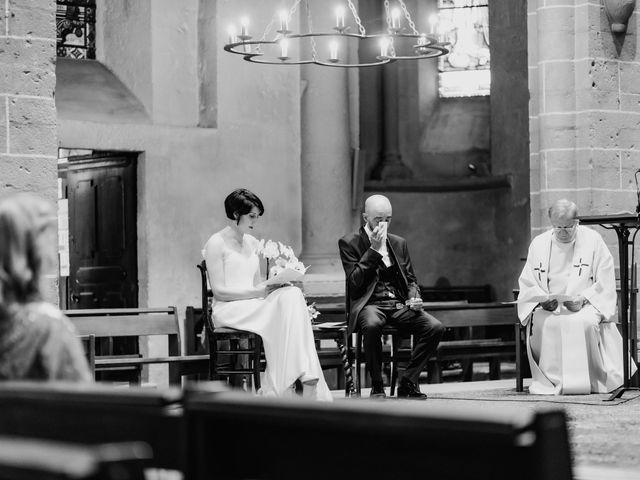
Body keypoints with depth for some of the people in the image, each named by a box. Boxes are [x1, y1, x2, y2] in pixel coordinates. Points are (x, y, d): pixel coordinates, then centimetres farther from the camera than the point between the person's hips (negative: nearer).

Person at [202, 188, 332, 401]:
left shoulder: (252, 243, 21)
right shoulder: (217, 243, -3)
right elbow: (219, 291, -9)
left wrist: (272, 286, 0)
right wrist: (258, 292, -16)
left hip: (254, 306, 7)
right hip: (228, 311, -6)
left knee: (292, 295, -26)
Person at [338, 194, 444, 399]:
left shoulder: (399, 243, 18)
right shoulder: (349, 243, 2)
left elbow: (411, 280, 22)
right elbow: (354, 281, -9)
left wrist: (413, 298, -1)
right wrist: (374, 250, -13)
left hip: (399, 305, 5)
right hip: (369, 304, -5)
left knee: (435, 327, -21)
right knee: (372, 325, -40)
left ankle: (407, 383, -10)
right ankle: (377, 387, -23)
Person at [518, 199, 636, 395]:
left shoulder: (593, 241, 2)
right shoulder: (538, 244, 9)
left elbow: (606, 285, 0)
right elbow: (526, 283, 10)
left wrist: (583, 299, -16)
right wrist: (543, 299, -11)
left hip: (585, 307, -2)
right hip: (548, 308, 2)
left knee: (586, 322, -36)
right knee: (541, 324, -33)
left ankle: (587, 380, -22)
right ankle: (549, 381, -25)